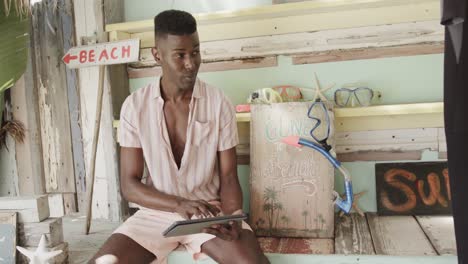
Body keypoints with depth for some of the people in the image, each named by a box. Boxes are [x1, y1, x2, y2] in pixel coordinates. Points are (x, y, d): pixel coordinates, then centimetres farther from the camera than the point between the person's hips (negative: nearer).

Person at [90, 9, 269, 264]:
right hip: (157, 212, 2)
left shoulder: (219, 103, -7)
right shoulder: (135, 106, -5)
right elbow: (129, 185, -5)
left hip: (210, 210, -1)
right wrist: (178, 204, -22)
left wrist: (232, 218, -22)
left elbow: (228, 178, -2)